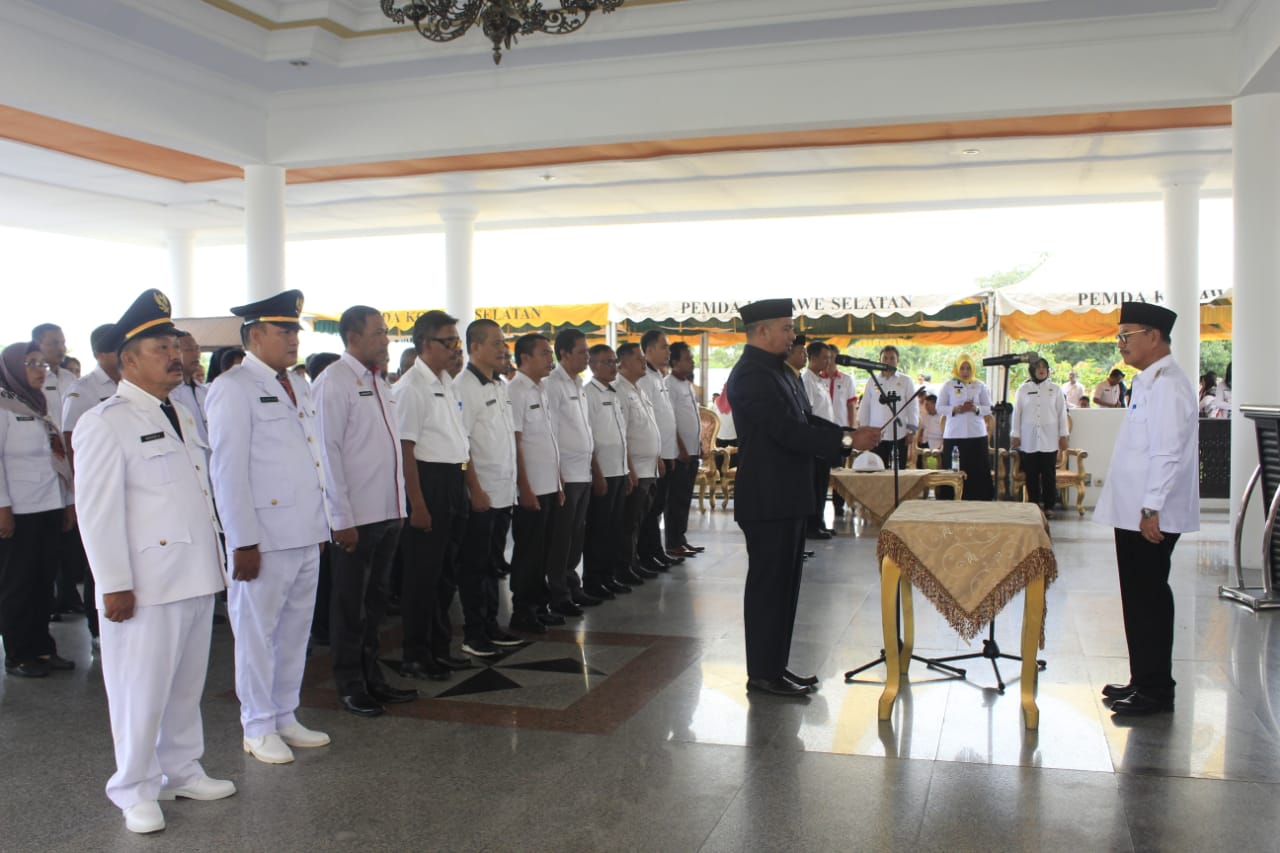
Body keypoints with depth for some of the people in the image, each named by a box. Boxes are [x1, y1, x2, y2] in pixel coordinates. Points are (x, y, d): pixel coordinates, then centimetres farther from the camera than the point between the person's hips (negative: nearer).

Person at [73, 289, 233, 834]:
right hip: (146, 582, -7)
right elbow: (98, 510, -13)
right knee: (142, 689, 3)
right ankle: (135, 791, 19)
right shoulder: (105, 423, -10)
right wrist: (114, 585, -15)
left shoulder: (181, 416, 15)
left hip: (195, 578, 7)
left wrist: (214, 560, 17)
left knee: (187, 683, 16)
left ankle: (182, 771, 31)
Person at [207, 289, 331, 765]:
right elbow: (227, 470, -13)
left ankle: (285, 717, 27)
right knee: (257, 632, 5)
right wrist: (243, 542, -15)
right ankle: (258, 729, 18)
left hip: (306, 535, 7)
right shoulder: (233, 388, -9)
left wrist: (321, 524, 14)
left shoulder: (297, 385, 14)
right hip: (265, 537, -7)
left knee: (296, 630, 14)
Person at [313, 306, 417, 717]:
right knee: (350, 603, 6)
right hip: (354, 515, -7)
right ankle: (349, 684, 19)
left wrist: (400, 504, 11)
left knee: (375, 598, 17)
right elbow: (327, 451, -15)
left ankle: (371, 675, 30)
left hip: (388, 510, 8)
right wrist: (342, 518, -16)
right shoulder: (334, 382, -11)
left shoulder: (380, 382, 12)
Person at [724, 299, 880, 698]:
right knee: (768, 585, -2)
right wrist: (848, 442, -21)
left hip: (786, 497, 10)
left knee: (784, 585, 15)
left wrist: (850, 433, 3)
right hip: (768, 500, -10)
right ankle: (763, 675, 9)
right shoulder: (752, 374, -18)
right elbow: (787, 430, -25)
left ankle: (775, 665, 25)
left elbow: (802, 420, 16)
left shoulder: (775, 370, 15)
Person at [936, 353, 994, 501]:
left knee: (978, 471, -2)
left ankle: (978, 500, 2)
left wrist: (976, 409, -11)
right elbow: (940, 408, 5)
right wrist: (955, 409, -12)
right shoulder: (948, 385, 7)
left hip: (976, 434, 1)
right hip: (954, 435, -1)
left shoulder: (980, 385, 9)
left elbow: (989, 408, 9)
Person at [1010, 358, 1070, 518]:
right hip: (1028, 440, 0)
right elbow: (1017, 413, 8)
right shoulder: (1023, 389, 8)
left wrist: (1063, 436, 3)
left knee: (1049, 475, -1)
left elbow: (1062, 413, 8)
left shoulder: (1055, 390, 7)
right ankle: (1034, 505, 9)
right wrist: (1015, 435, 4)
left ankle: (1048, 506, 5)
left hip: (1049, 440, 0)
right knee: (1031, 475, 1)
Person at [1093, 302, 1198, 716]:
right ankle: (1144, 680, 25)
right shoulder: (1149, 382, 16)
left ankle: (1155, 691, 6)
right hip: (1134, 513, 10)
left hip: (1150, 518, -10)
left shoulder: (1167, 385, -16)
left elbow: (1168, 454, -22)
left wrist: (1152, 508, -23)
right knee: (1141, 598, 15)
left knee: (1148, 598, -3)